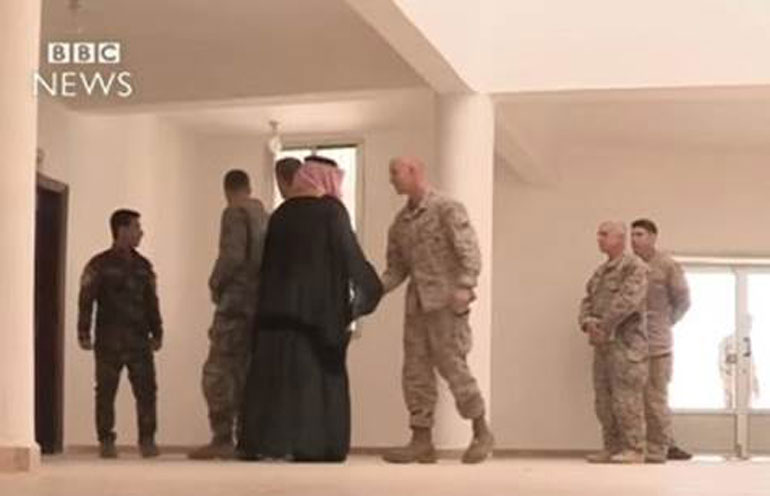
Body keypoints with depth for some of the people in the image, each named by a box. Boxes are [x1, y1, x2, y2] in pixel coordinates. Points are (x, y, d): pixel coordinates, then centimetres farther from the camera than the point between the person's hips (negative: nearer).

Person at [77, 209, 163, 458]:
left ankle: (147, 440, 3)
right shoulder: (99, 265, 0)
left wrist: (157, 332, 13)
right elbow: (86, 301, -3)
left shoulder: (143, 265, 14)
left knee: (146, 390, -2)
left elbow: (151, 302, 17)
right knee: (106, 393, 1)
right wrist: (84, 333, -10)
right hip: (109, 341, -4)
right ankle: (106, 442, 8)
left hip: (139, 341, 4)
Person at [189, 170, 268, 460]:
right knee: (243, 372, 10)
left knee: (217, 372, -7)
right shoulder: (264, 216, 16)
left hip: (236, 301, -8)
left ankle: (222, 440, -12)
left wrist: (215, 284, -4)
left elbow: (232, 256, -18)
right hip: (259, 302, 8)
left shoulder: (235, 213, -6)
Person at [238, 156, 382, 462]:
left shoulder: (281, 214, 11)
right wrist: (371, 288, 6)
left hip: (279, 305, 5)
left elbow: (269, 263, 13)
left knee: (274, 371, 6)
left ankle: (262, 441, 3)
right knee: (318, 373, 0)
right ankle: (314, 445, -3)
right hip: (319, 307, -5)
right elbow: (350, 253, -6)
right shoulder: (331, 211, -5)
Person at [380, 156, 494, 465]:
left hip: (445, 302, -7)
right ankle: (421, 442, 6)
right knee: (415, 372, 2)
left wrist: (465, 287, -25)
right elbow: (396, 269, 16)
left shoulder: (447, 209, -3)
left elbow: (470, 252, -11)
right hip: (416, 306, 7)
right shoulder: (400, 223, 17)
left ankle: (481, 433, 6)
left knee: (452, 366, -8)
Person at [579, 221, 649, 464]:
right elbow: (588, 301, 16)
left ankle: (634, 450, -6)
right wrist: (588, 322, -5)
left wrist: (604, 326, -14)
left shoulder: (635, 267, -6)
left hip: (626, 343, -8)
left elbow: (628, 300, -19)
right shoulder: (600, 272, 20)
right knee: (604, 399, 7)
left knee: (626, 398, -10)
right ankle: (612, 448, 13)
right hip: (603, 344, 8)